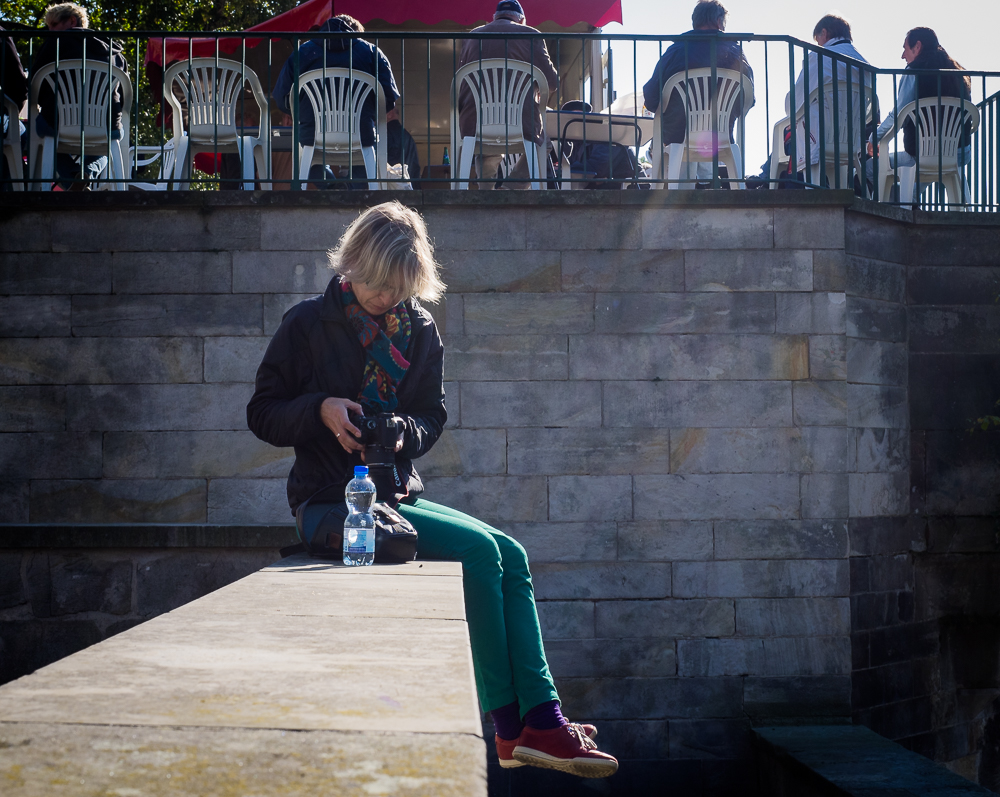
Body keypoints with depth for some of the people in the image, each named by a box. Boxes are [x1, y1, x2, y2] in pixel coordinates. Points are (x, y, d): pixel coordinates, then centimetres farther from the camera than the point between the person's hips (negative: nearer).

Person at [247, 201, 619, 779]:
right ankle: (509, 726, -21)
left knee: (510, 554, -18)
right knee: (477, 550, -25)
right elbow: (263, 414, 0)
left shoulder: (419, 329, 10)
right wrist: (322, 408, -19)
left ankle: (542, 719, -23)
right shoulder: (308, 324, -3)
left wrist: (405, 432, -9)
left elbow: (433, 415, 14)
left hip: (398, 493, 6)